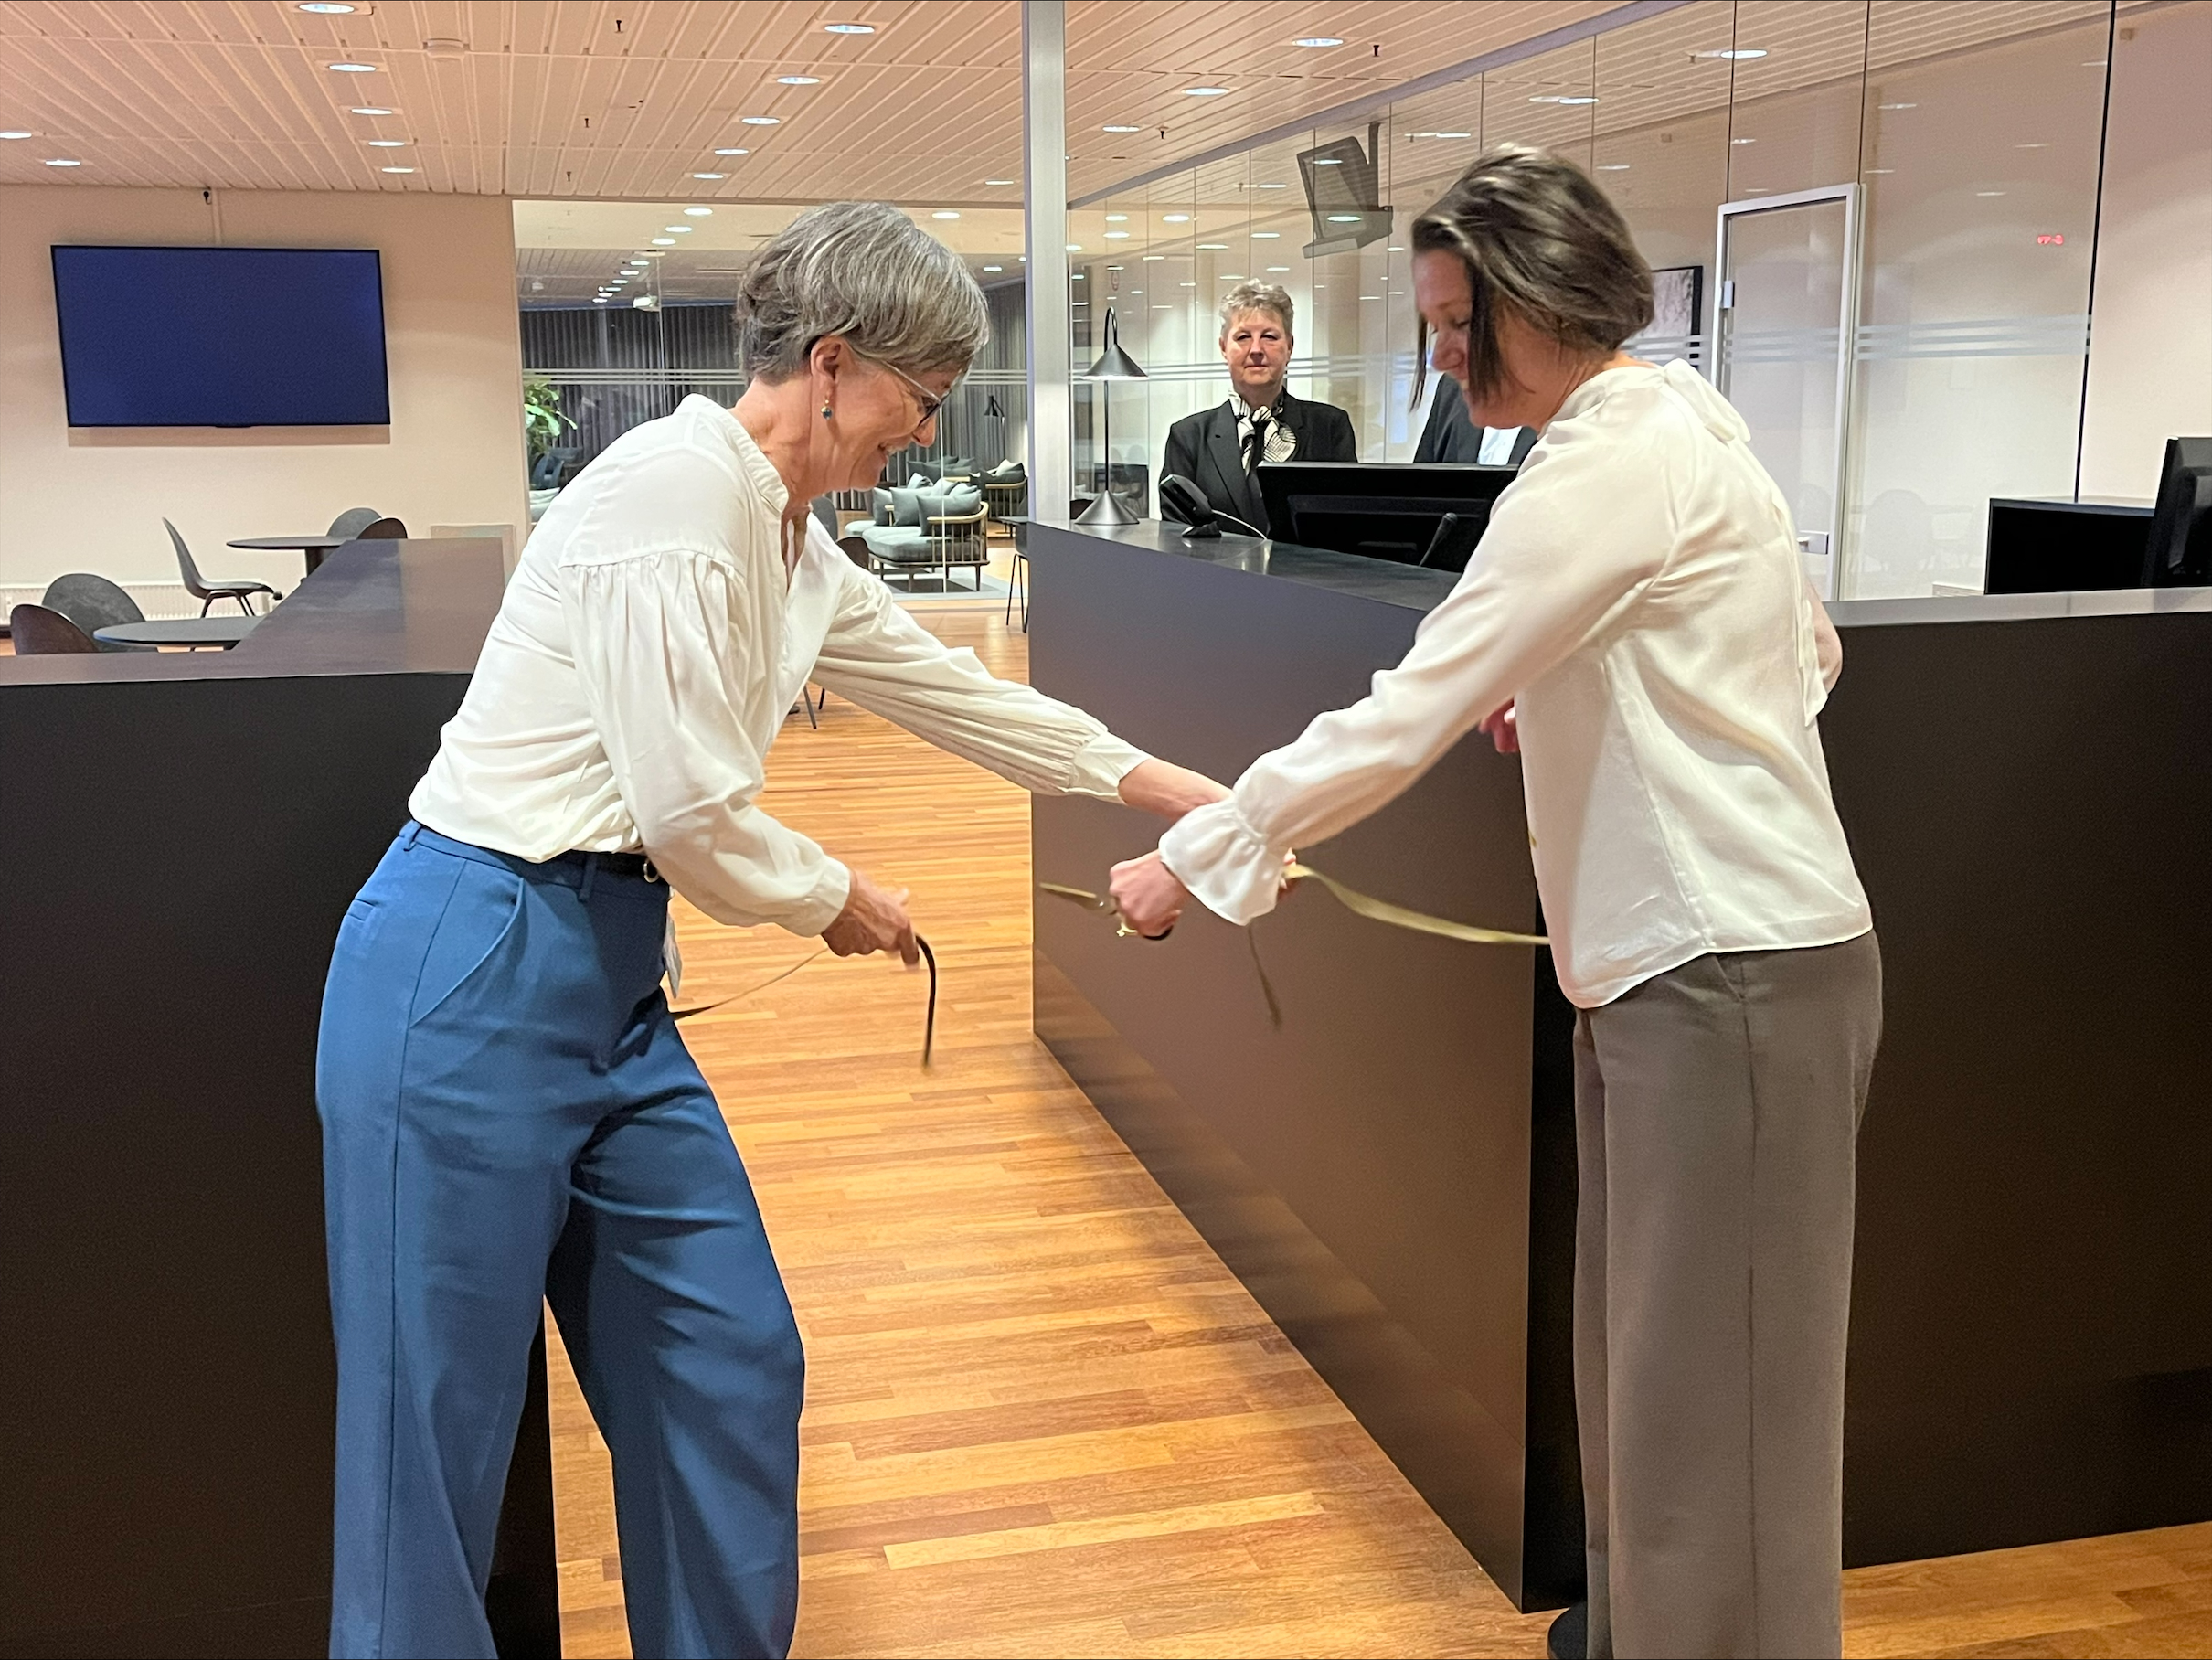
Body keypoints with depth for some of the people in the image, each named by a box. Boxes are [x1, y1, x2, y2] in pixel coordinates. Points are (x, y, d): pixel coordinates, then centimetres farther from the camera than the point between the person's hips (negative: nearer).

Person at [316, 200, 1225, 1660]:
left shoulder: (796, 552, 12)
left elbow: (952, 689, 25)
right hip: (470, 976, -9)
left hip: (612, 983, 9)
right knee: (437, 1443, 2)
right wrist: (836, 899, 0)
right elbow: (688, 811, -19)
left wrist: (1151, 779, 30)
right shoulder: (676, 489, -17)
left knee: (735, 1373, 12)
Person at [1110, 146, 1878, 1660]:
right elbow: (1813, 655, 23)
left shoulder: (1616, 461, -18)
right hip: (1680, 958, 10)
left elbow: (1405, 713, -20)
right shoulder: (1670, 428, 13)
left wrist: (1200, 860, -12)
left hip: (1731, 976, -10)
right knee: (1645, 1372, 17)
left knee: (1708, 1405, 0)